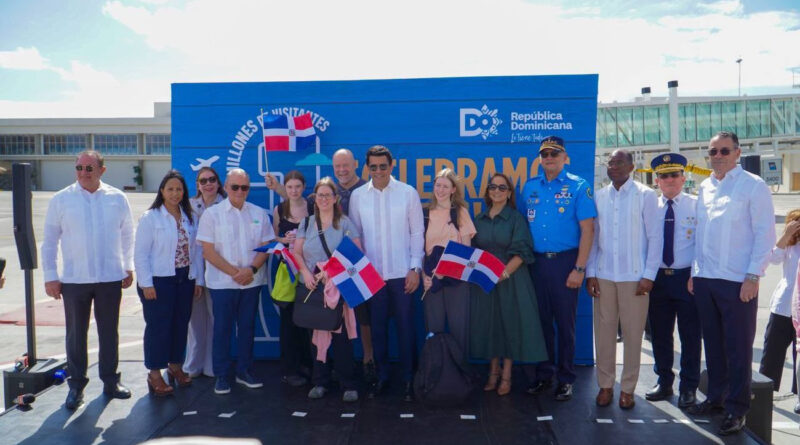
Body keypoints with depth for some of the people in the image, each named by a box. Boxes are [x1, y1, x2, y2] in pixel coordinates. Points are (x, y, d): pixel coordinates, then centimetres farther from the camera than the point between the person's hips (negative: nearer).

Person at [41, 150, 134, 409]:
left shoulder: (117, 199, 1)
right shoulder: (61, 200, -1)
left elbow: (127, 235, 9)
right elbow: (50, 240, 2)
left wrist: (128, 267, 7)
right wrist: (50, 276, -1)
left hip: (110, 278, 1)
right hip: (74, 280, 0)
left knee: (109, 332, 11)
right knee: (76, 334, 9)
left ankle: (110, 380, 25)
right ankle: (76, 385, 22)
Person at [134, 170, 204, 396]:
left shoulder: (191, 217, 9)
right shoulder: (150, 218, -5)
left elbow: (196, 250, 10)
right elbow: (140, 253, -8)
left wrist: (198, 279, 7)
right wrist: (146, 284, -13)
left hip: (184, 280, 5)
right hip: (158, 281, -5)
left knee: (181, 324, 11)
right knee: (158, 327, 0)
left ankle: (175, 366, 28)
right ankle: (154, 374, 11)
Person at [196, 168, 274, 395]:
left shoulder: (259, 214, 5)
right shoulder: (212, 214, -2)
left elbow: (266, 246, 5)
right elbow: (208, 251, -6)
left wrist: (252, 269, -12)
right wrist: (234, 272, -13)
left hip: (252, 281, 3)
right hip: (222, 282, -2)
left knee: (247, 327, 10)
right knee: (222, 329, 3)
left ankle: (244, 371, 24)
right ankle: (221, 376, 15)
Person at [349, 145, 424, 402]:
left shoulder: (408, 193, -2)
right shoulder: (357, 196, 3)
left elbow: (417, 233, 0)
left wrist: (415, 268, -5)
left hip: (402, 273, -2)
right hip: (371, 273, 2)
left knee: (405, 327, 6)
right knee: (377, 327, 11)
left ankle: (408, 379, 20)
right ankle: (382, 377, 26)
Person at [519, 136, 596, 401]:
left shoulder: (578, 187, -3)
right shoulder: (529, 187, 9)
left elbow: (587, 229, -7)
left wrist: (579, 269, -13)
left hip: (565, 261, -3)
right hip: (536, 261, 4)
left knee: (565, 321, 3)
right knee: (541, 320, 10)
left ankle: (565, 380, 18)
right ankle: (544, 375, 23)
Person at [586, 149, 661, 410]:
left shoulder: (645, 196, -2)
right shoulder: (599, 197, 7)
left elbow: (655, 237, -3)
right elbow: (592, 238, 9)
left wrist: (649, 276, -8)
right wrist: (590, 274, 3)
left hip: (635, 277, -2)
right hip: (603, 277, 3)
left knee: (633, 333, 5)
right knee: (603, 331, 7)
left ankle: (627, 388, 18)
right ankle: (605, 385, 19)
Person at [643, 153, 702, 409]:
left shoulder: (696, 205, -2)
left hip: (687, 277, -3)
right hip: (657, 277, 3)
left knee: (690, 335, 5)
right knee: (660, 334, 12)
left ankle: (688, 388, 20)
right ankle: (664, 382, 29)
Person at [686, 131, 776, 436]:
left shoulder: (753, 186, -4)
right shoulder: (705, 187, 12)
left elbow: (765, 233, -7)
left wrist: (753, 276, -12)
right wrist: (695, 271, 12)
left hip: (737, 282, -5)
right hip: (704, 279, 6)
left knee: (738, 347, 2)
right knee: (713, 343, 14)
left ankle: (736, 409, 14)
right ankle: (716, 397, 28)